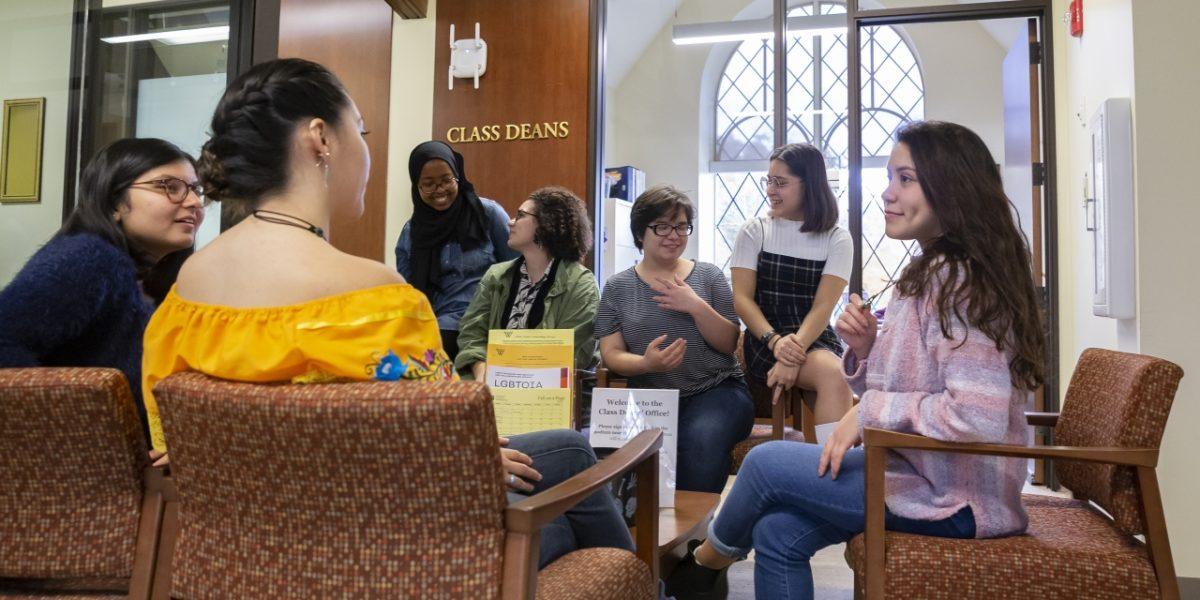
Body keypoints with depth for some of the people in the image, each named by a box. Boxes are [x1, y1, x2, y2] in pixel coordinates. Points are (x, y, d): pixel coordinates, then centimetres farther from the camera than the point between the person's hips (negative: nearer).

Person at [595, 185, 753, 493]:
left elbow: (729, 343, 4)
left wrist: (697, 306, -13)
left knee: (700, 439, -34)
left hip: (717, 390, 0)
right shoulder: (617, 287, 8)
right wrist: (646, 363, -19)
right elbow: (611, 354, 3)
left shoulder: (709, 276, 9)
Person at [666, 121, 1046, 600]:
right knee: (777, 533, 3)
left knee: (766, 462, -2)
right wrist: (865, 350, -7)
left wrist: (870, 410, -20)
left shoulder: (957, 280, -20)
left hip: (955, 499, -8)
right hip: (926, 471, 8)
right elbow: (889, 392, 13)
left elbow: (979, 416, -30)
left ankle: (706, 561, 28)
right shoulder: (932, 274, 12)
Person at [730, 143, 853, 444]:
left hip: (816, 339, 1)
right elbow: (742, 299, -1)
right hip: (765, 339, -1)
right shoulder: (754, 231, 7)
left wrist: (794, 353, -22)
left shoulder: (837, 239, 6)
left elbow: (823, 306, -5)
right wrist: (775, 341, -18)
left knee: (836, 377, -34)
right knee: (833, 375, -31)